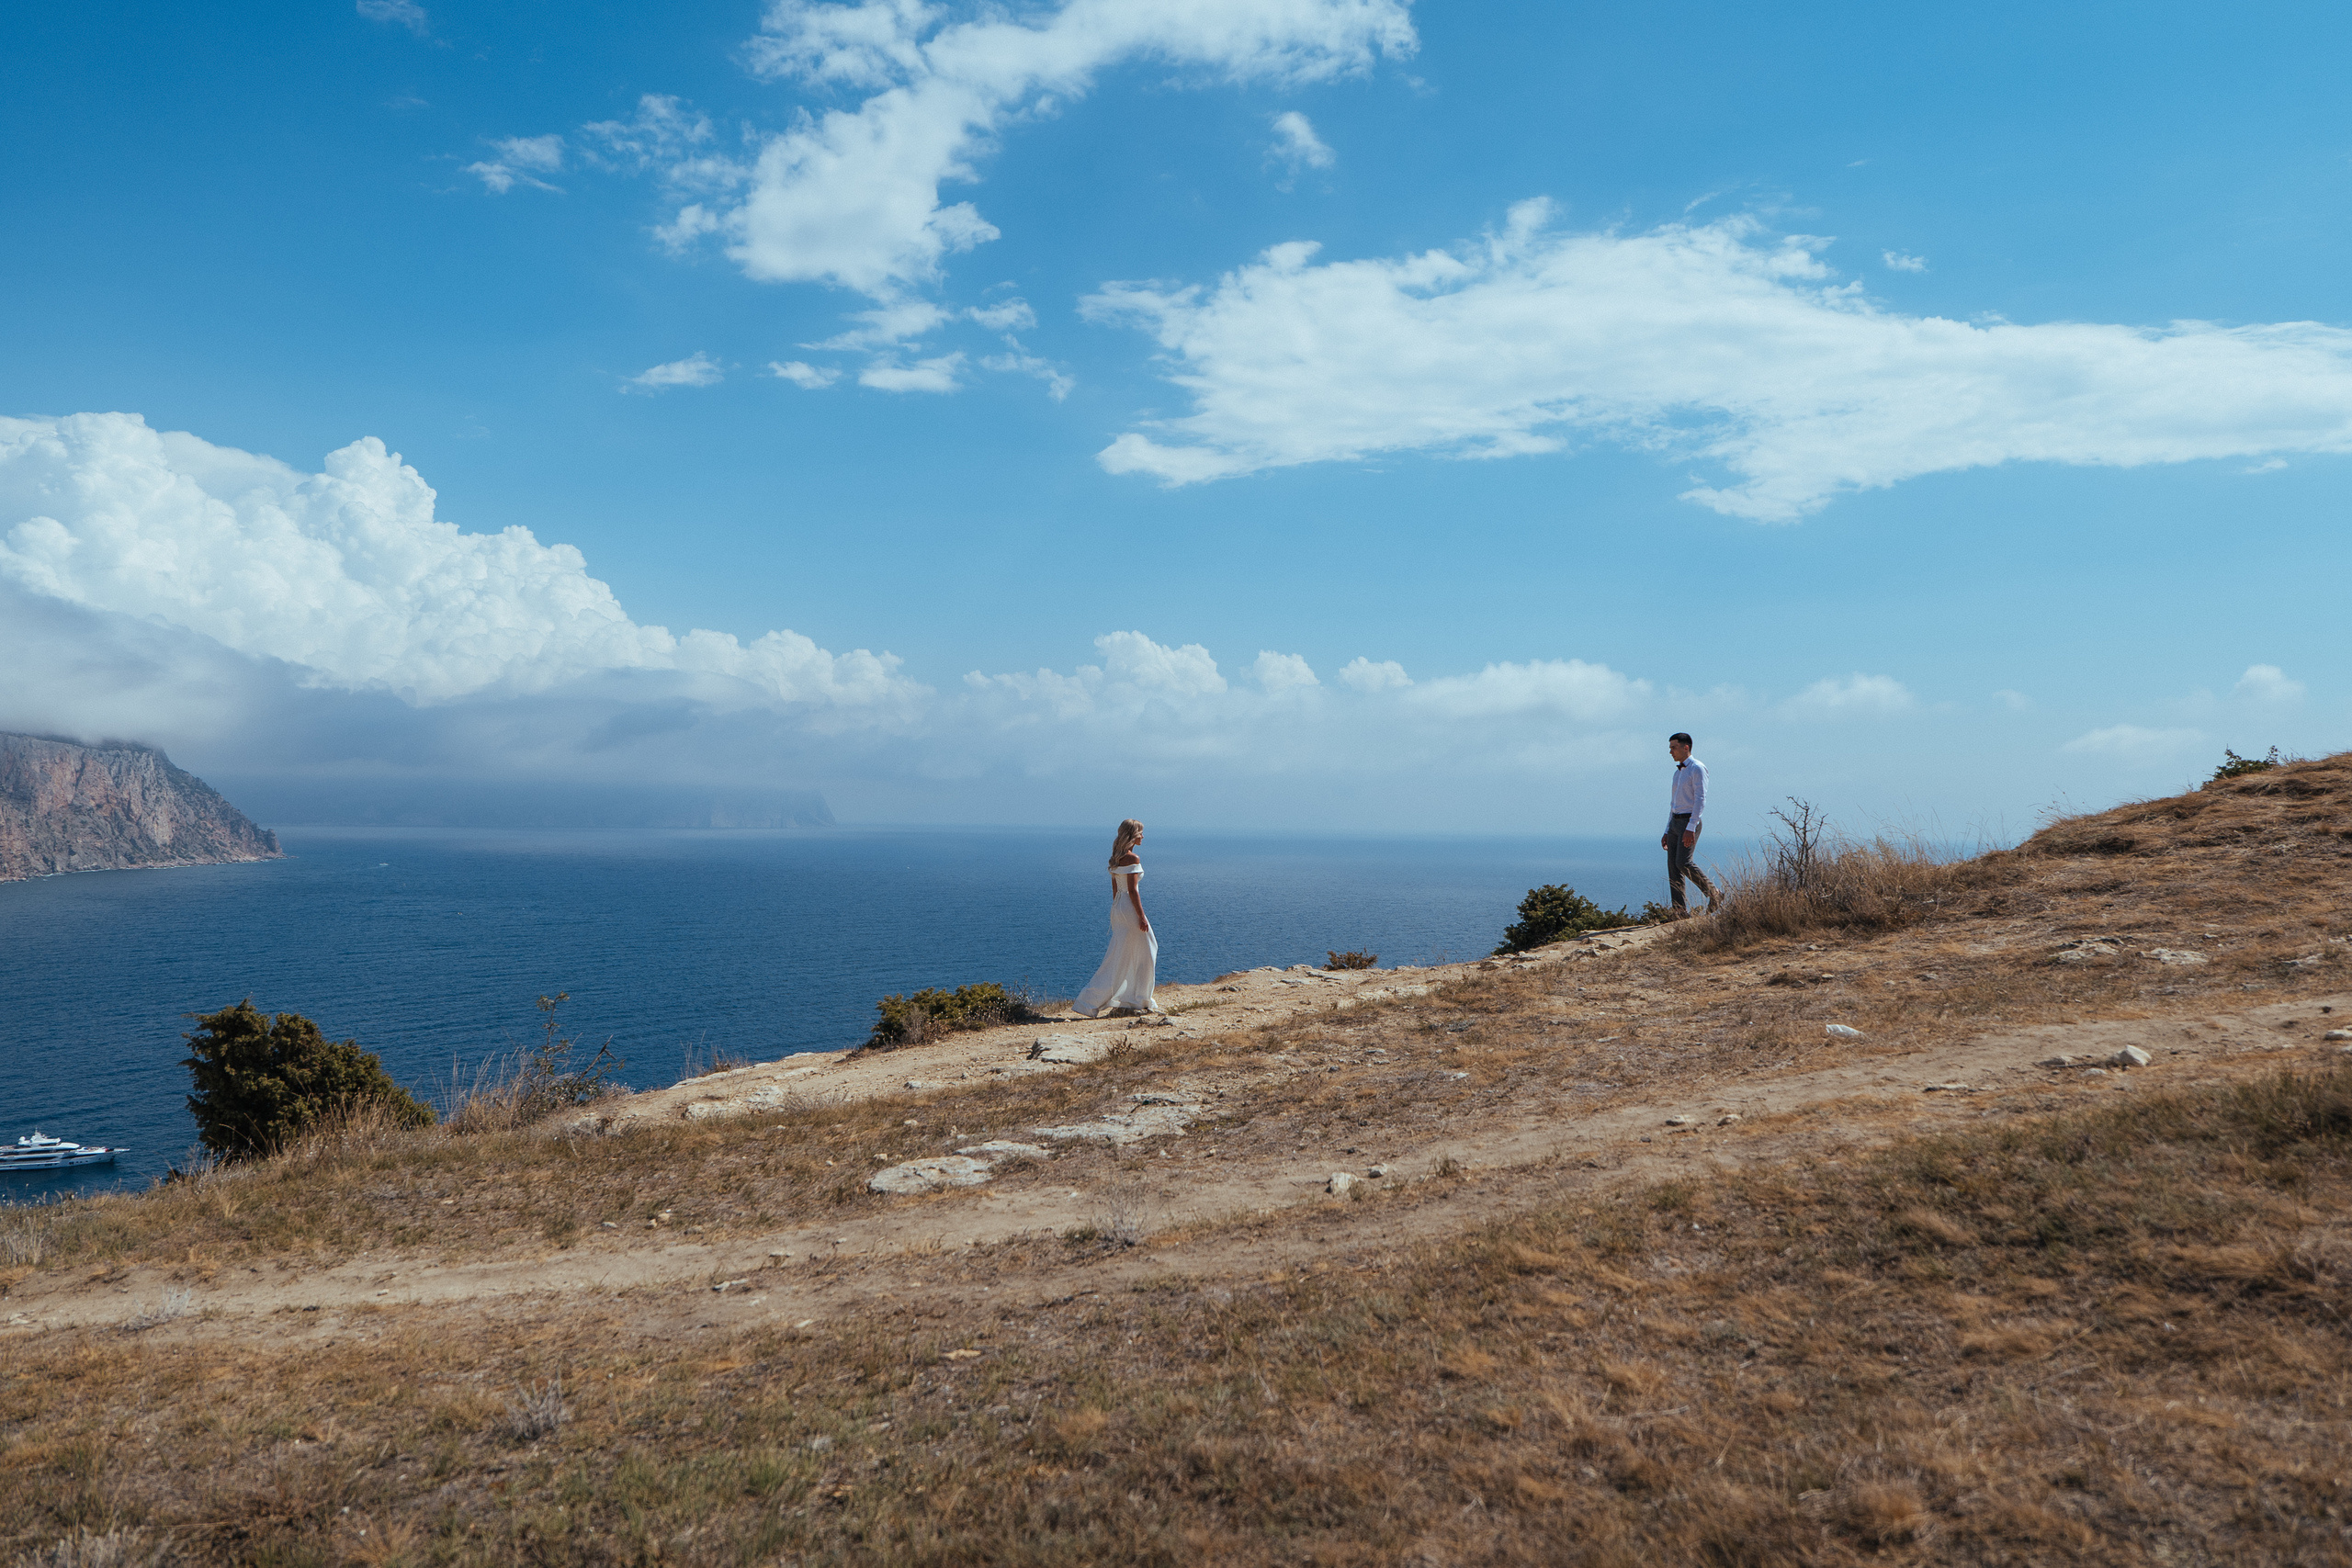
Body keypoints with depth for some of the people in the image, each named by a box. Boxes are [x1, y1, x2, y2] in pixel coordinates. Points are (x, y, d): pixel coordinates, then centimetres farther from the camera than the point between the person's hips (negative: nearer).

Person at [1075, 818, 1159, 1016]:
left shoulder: (1116, 858, 11)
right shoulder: (1133, 858, -15)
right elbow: (1132, 890, -18)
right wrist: (1141, 916, -16)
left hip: (1118, 909, 9)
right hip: (1130, 909, -9)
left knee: (1119, 958, 13)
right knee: (1144, 954, 4)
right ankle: (1139, 1002, 10)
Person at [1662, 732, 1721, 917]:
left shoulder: (1697, 768, -8)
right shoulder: (1677, 773, 20)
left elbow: (1700, 799, -17)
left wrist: (1691, 828, -25)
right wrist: (1667, 832, 19)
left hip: (1689, 822, -9)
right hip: (1675, 822, 9)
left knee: (1683, 863, -19)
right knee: (1672, 866, -1)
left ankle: (1714, 894, -2)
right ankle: (1680, 911, -2)